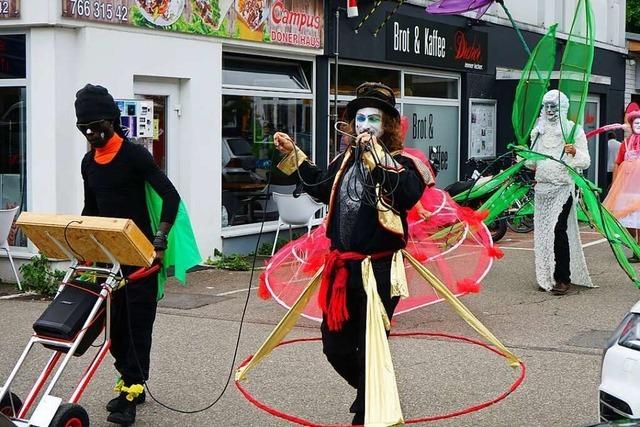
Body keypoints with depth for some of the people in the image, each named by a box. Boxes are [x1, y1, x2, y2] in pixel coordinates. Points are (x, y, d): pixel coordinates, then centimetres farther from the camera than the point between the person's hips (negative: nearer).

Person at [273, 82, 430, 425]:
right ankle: (371, 393, 42)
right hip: (342, 267, 7)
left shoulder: (400, 161, -10)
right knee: (335, 348, 15)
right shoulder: (347, 158, 8)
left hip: (379, 270, -7)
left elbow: (408, 194, -32)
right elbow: (324, 188, 24)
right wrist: (293, 154, 20)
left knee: (369, 352, 4)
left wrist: (376, 155, -33)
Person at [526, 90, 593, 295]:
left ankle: (563, 278, -13)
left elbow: (585, 162, -4)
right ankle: (547, 277, 13)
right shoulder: (538, 130, 14)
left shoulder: (574, 130, -1)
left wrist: (574, 153, -22)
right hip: (542, 186, 6)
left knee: (557, 230, -16)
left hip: (563, 187, -5)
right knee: (542, 231, 4)